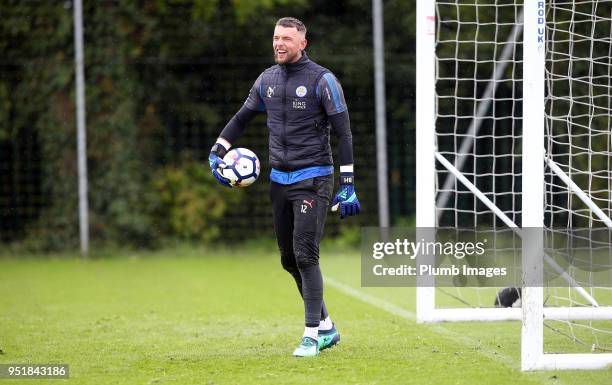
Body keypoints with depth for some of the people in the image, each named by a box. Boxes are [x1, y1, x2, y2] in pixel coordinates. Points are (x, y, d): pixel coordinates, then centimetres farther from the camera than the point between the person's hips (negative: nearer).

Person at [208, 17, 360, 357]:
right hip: (280, 180, 6)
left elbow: (343, 133, -8)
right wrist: (218, 151, 10)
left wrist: (348, 185, -13)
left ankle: (312, 335, -12)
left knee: (305, 254, -16)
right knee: (290, 259, 8)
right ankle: (327, 327, 21)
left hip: (313, 179, -6)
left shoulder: (322, 80, -8)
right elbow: (243, 118, 23)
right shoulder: (267, 80, 9)